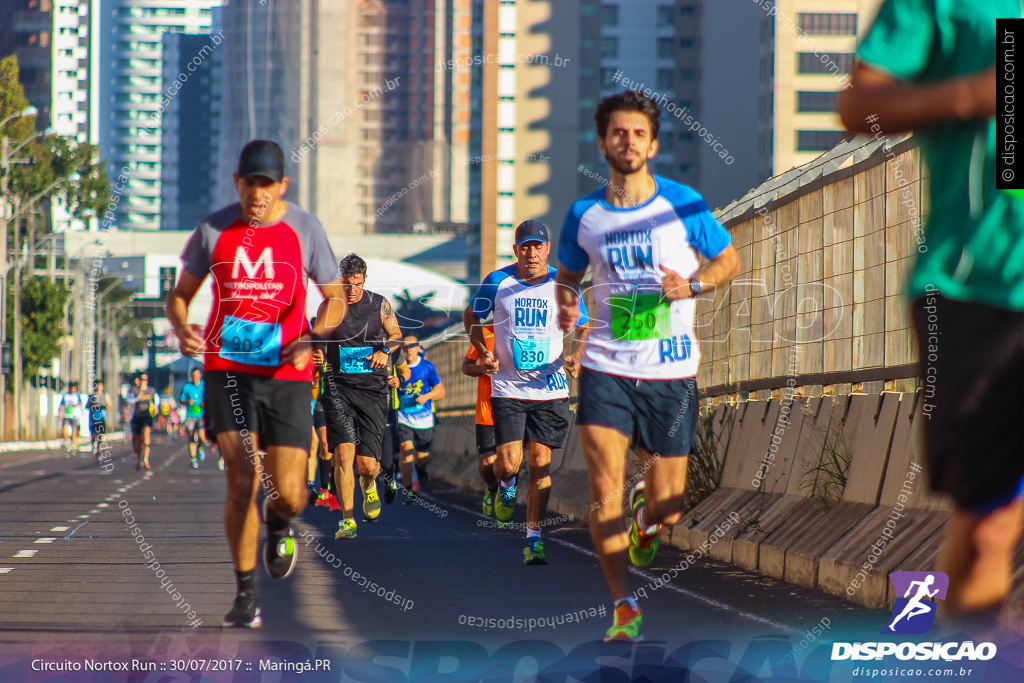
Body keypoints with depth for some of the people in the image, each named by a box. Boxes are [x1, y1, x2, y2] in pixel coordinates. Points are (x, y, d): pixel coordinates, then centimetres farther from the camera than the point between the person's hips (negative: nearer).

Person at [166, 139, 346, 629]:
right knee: (241, 482, -11)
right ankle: (246, 593, 3)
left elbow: (336, 299, 6)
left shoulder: (305, 230, 1)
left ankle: (278, 523, 32)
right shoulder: (214, 230, 2)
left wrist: (312, 336, -15)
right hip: (227, 370, 0)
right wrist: (182, 330, -12)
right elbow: (180, 295, 11)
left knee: (288, 493, -8)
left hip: (286, 374, 0)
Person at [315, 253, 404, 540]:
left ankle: (369, 484, 35)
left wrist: (385, 350, -5)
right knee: (343, 455, -16)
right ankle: (347, 520, -6)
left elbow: (396, 335, 16)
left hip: (372, 389, 0)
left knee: (367, 463, -3)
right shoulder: (328, 307, 3)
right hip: (338, 389, 0)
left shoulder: (379, 304, 3)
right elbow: (318, 342, 14)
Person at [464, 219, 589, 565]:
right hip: (507, 389, 0)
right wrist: (483, 353, -1)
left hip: (550, 390, 0)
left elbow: (583, 329, 12)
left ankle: (533, 539, 7)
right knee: (508, 463, -9)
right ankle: (506, 486, 29)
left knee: (540, 463, -2)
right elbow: (471, 316, 14)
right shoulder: (497, 282, -2)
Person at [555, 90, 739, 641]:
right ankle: (623, 607, -1)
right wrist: (566, 303, -5)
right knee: (604, 493, -13)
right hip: (606, 368, 1)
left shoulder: (684, 205, -2)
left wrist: (693, 285, -11)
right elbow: (568, 275, 18)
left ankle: (646, 511, 41)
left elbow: (729, 260, 9)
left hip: (671, 373, -1)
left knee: (668, 511, 4)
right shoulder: (583, 215, 3)